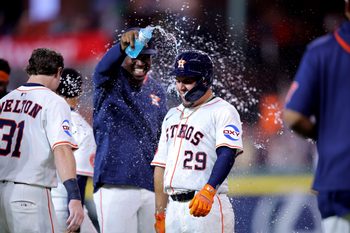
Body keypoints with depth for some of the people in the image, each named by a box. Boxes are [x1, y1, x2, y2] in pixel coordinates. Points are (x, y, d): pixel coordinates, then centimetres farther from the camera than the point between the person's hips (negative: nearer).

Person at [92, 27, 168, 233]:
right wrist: (123, 45, -48)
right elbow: (105, 66, -26)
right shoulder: (112, 81, -1)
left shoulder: (157, 91, 16)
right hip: (115, 184, -6)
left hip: (150, 186, 6)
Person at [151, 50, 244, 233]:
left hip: (208, 207, -7)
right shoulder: (172, 116, 22)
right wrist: (160, 214, 15)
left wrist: (208, 190, -31)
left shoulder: (223, 112, -1)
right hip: (173, 209, 7)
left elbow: (227, 155, -16)